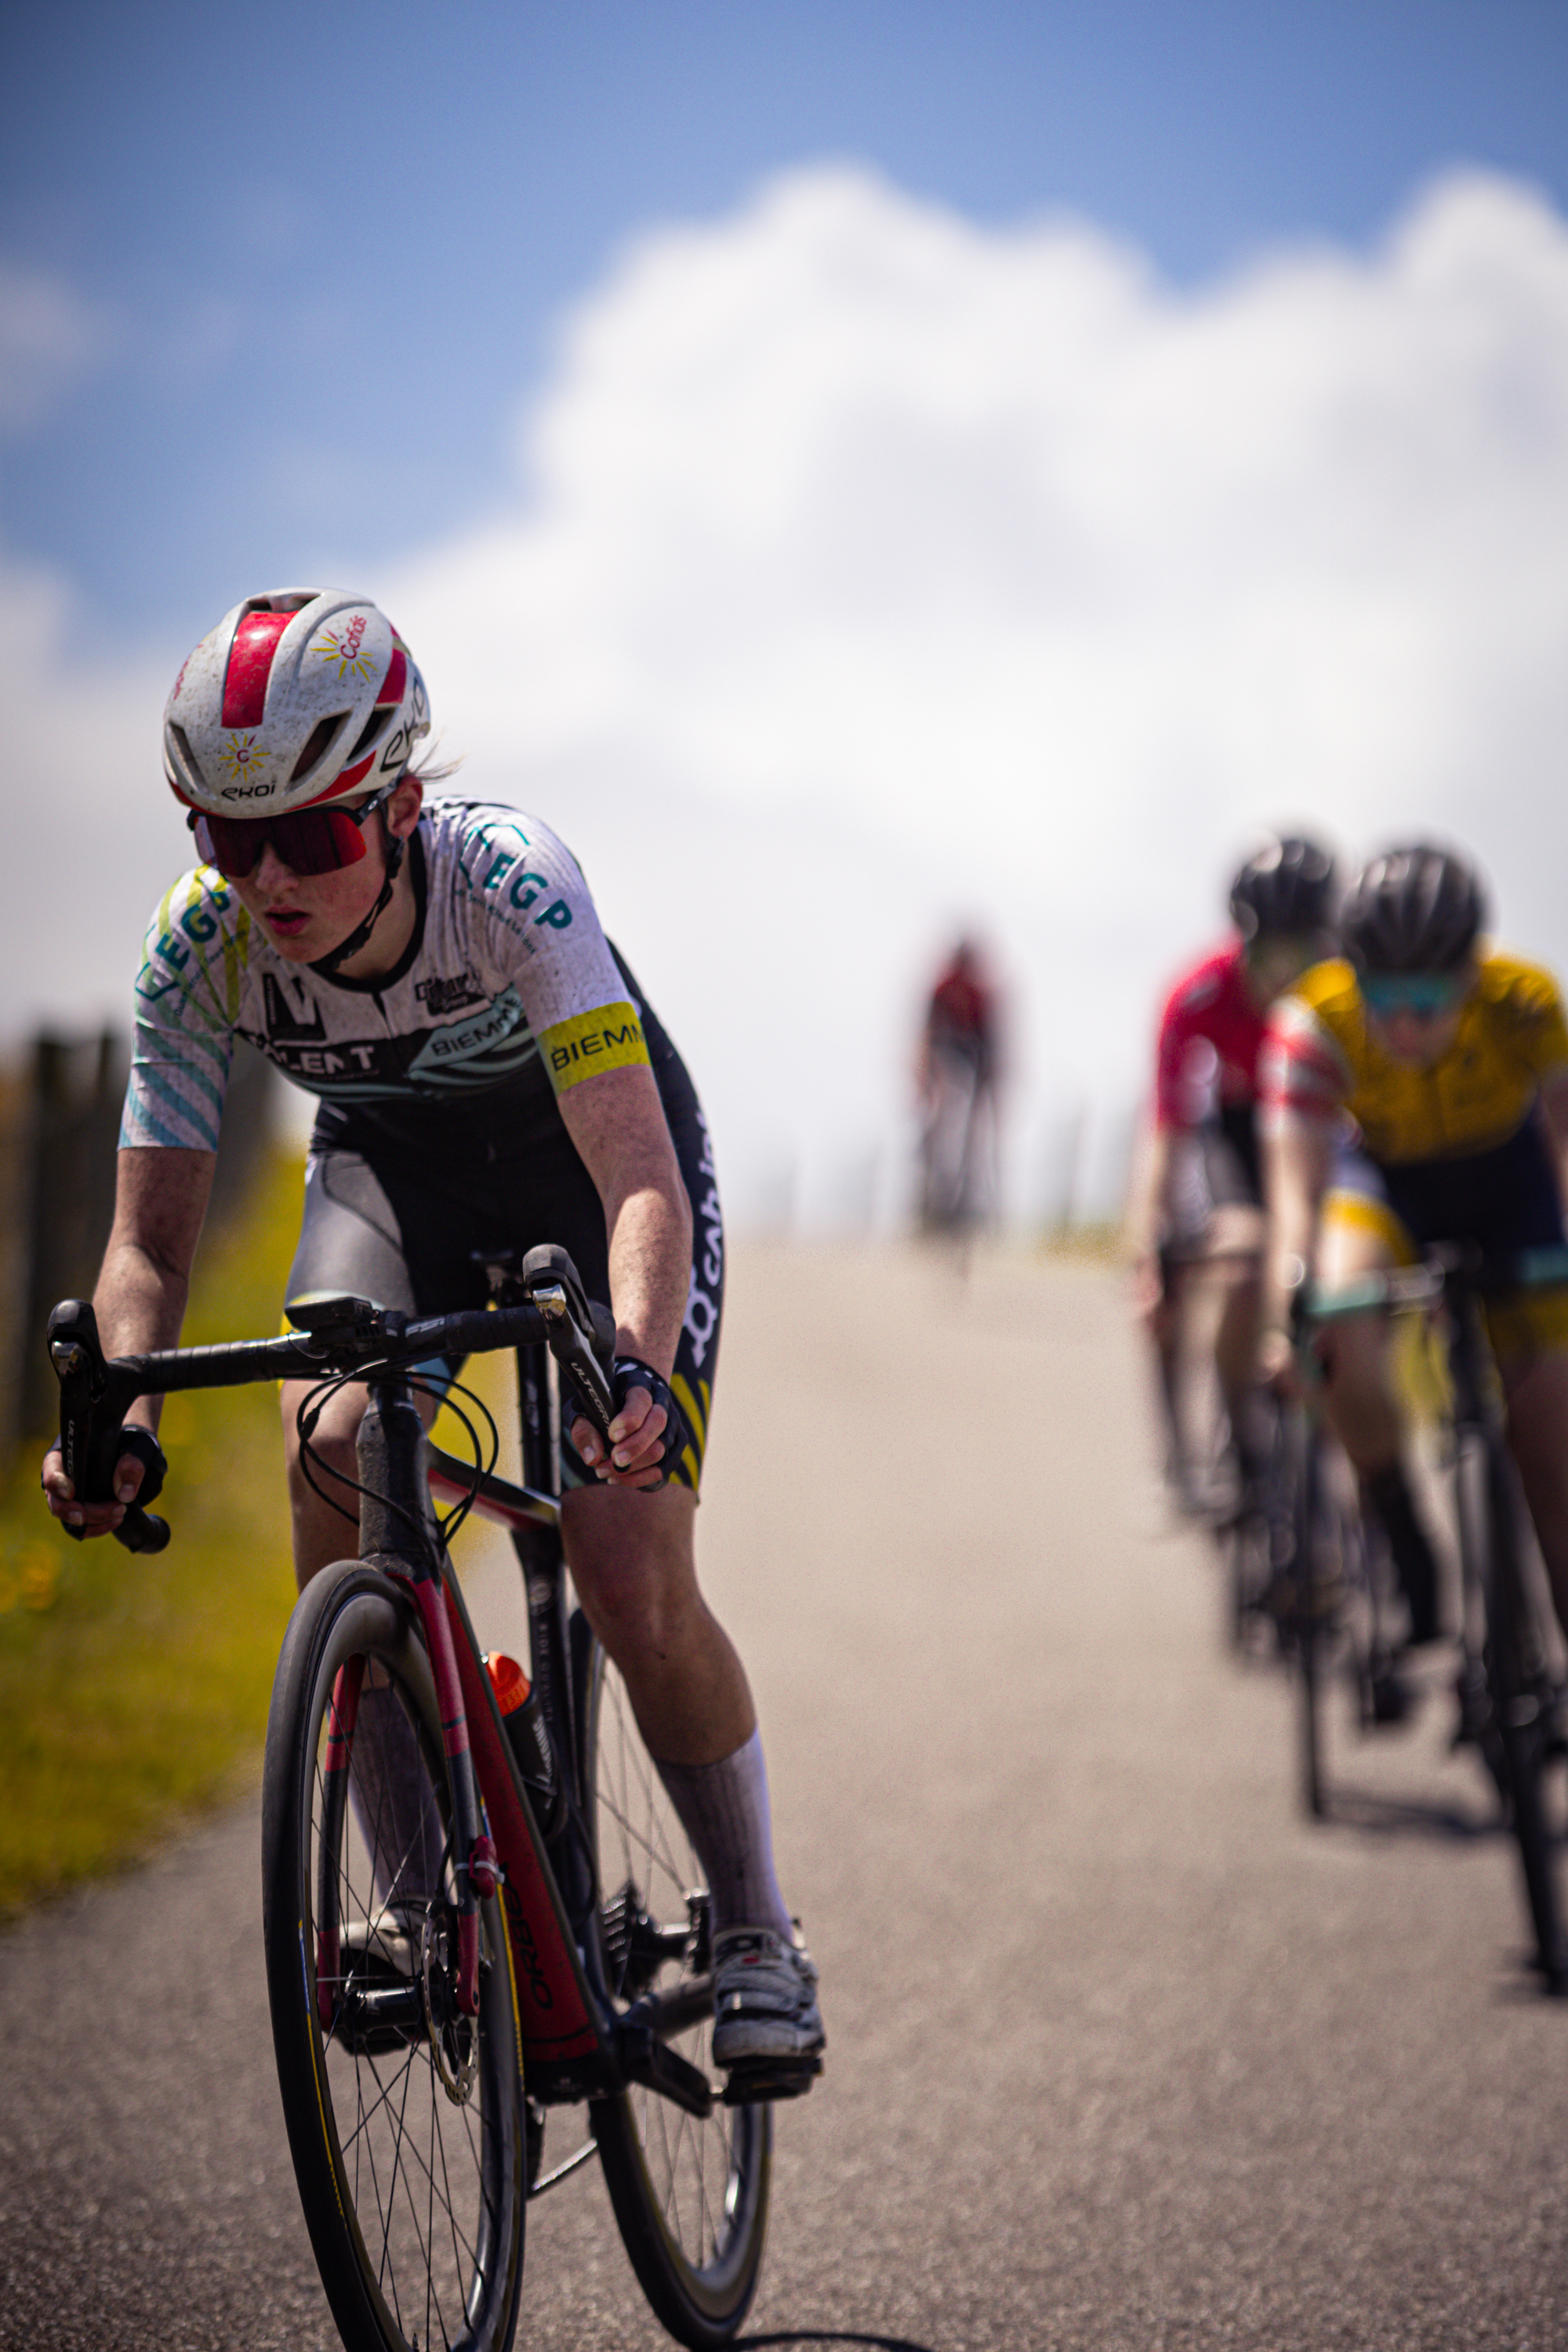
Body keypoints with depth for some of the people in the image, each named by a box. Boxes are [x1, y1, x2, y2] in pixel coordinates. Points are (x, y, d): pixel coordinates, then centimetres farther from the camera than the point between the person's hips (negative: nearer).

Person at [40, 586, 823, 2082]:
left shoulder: (506, 880, -37)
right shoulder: (199, 950, -26)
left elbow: (642, 1181, -44)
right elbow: (150, 1239, -20)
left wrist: (637, 1368, -62)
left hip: (585, 1158, -3)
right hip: (393, 1166, 3)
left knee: (635, 1593, -16)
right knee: (333, 1454, -27)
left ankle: (757, 1932, 10)